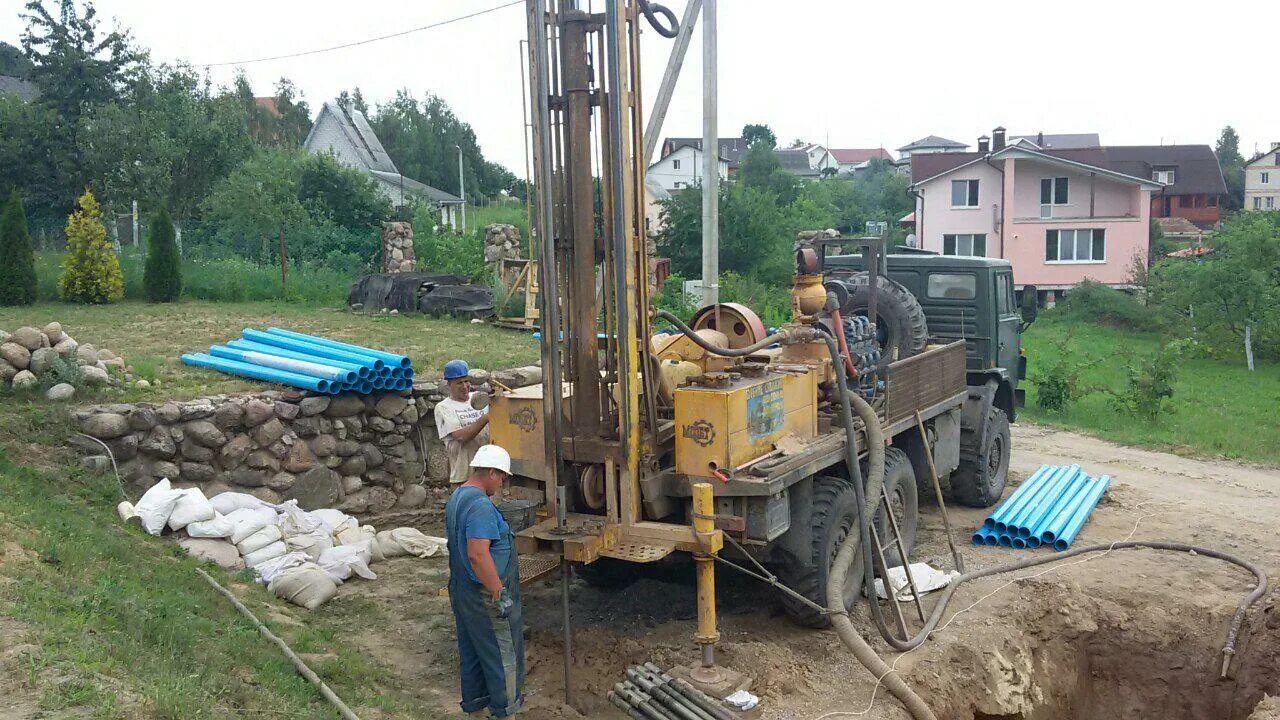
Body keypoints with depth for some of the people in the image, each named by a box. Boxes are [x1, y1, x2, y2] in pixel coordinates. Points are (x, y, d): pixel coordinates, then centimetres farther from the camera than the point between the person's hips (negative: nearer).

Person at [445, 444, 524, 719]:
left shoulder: (455, 498, 10)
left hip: (461, 591, 10)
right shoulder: (481, 505, -22)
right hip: (484, 596, -10)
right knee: (503, 657, 3)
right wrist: (499, 593, -24)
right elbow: (477, 555, -30)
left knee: (471, 654, 17)